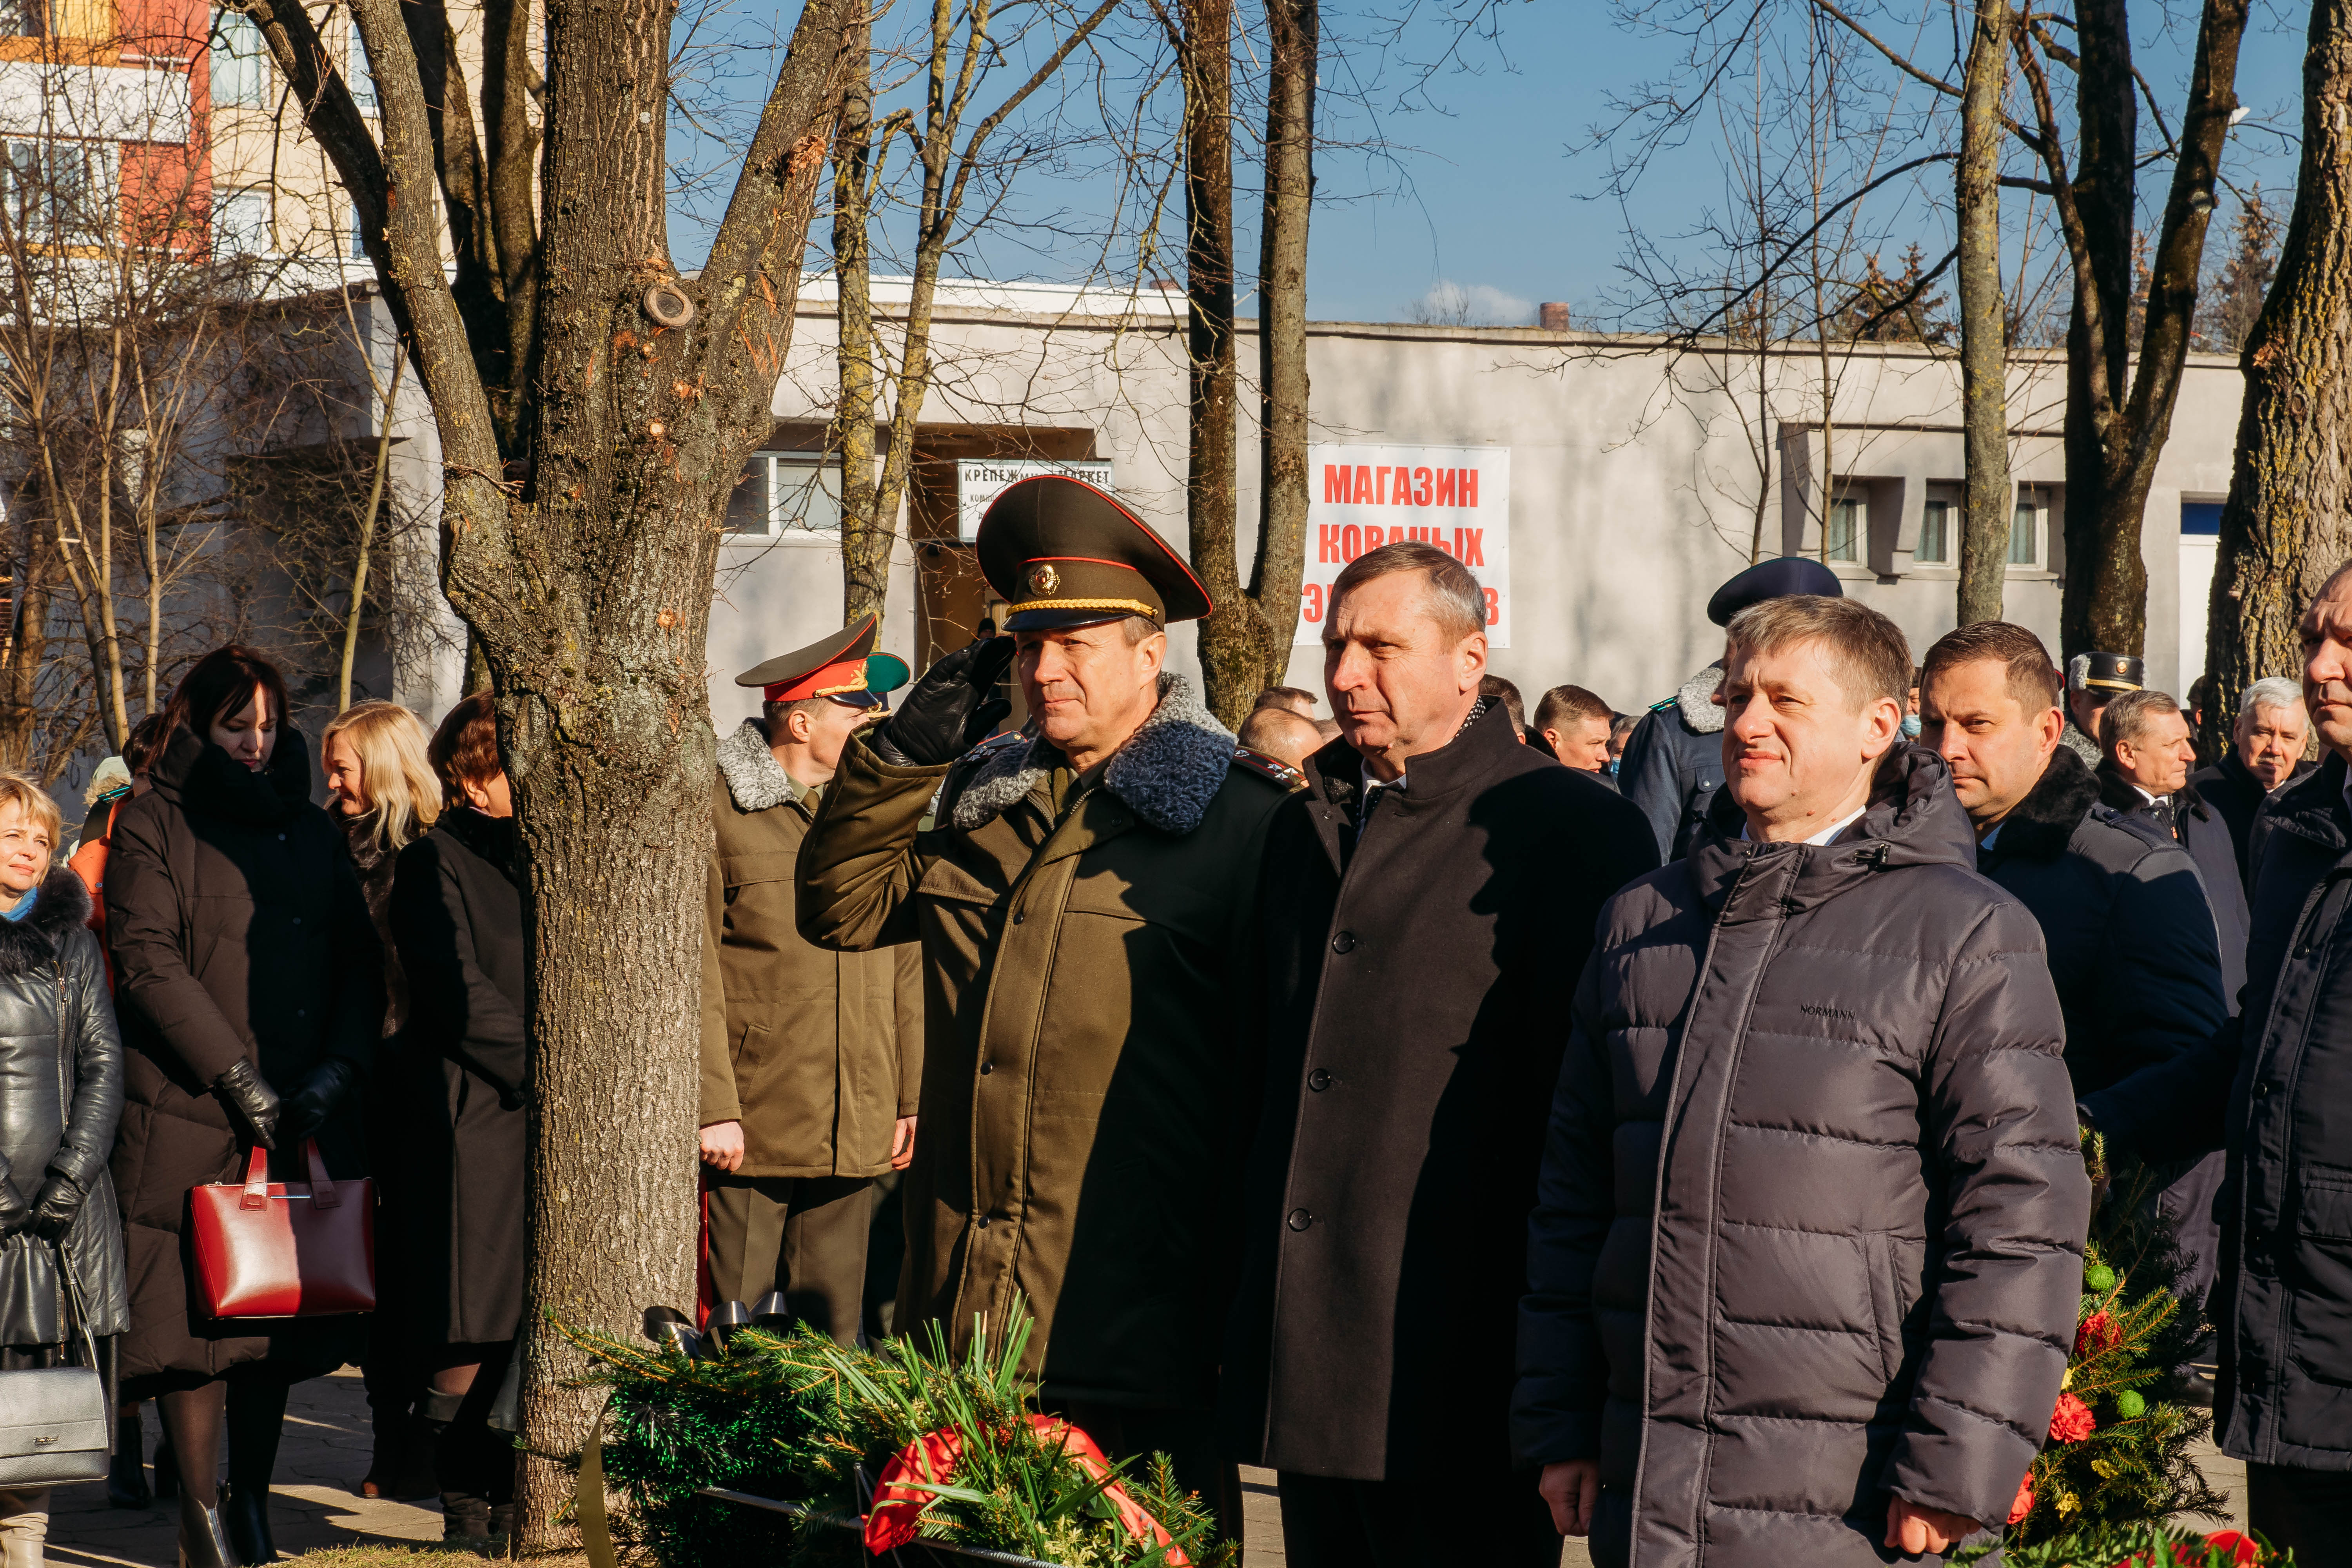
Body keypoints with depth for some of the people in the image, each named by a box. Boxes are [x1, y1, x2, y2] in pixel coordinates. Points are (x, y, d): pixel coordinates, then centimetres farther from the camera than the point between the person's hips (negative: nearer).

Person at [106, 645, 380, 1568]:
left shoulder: (312, 832, 17)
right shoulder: (153, 826, 3)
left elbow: (359, 962, 14)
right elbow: (148, 960, -7)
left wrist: (343, 1064, -3)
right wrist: (234, 1075, -14)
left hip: (299, 1112, 4)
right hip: (186, 1108, -4)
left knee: (279, 1310, 4)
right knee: (193, 1307, -7)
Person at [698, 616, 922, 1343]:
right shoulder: (717, 807, -4)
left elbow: (907, 966, 15)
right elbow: (692, 971, -7)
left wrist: (915, 1095, 11)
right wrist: (713, 1110, -13)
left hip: (853, 1137, 5)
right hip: (751, 1131, -5)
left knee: (834, 1332, 9)